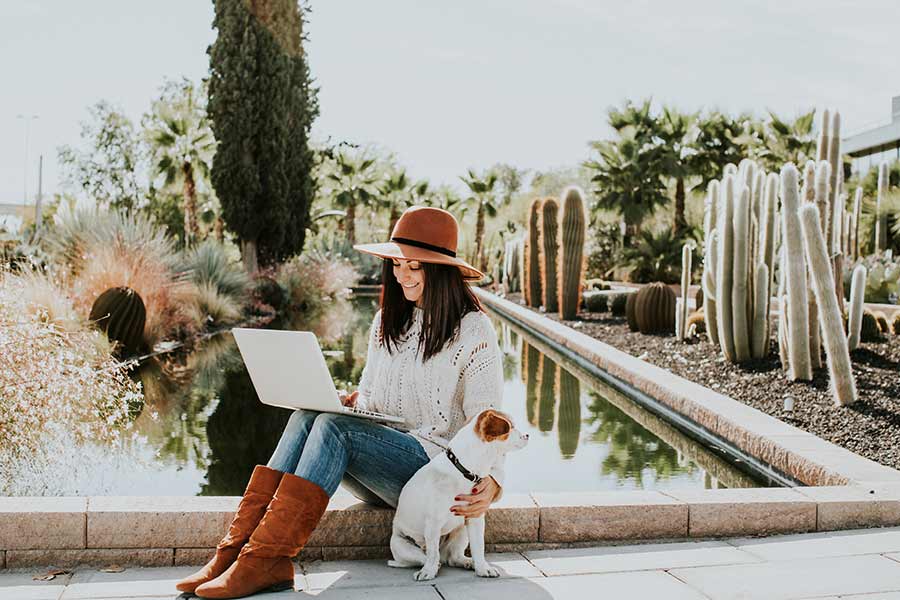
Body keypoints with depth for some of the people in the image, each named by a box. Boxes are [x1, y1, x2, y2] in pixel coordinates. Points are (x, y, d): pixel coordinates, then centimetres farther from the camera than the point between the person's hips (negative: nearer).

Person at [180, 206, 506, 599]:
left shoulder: (473, 331, -4)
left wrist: (491, 482, -26)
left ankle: (262, 560, -35)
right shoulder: (388, 321, 16)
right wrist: (345, 402, -5)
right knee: (309, 415, -23)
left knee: (334, 427, -30)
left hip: (434, 466, -6)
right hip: (378, 458, 6)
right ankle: (238, 546, -33)